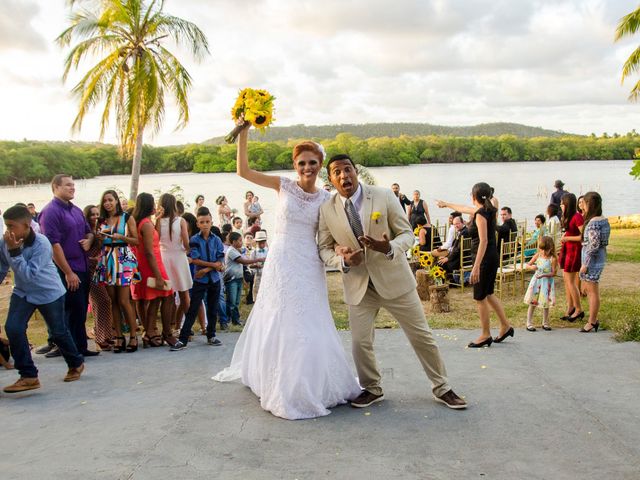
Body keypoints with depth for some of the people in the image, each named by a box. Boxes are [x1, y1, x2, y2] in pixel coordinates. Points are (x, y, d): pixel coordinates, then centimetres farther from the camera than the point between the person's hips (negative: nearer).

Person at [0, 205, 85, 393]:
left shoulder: (41, 244, -27)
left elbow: (29, 275, -33)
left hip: (49, 293, -4)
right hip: (22, 292, 4)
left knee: (58, 332, 9)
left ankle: (76, 363, 36)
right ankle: (28, 376, -3)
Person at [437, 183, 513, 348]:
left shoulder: (480, 214, -18)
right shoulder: (486, 210, 10)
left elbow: (483, 241, -24)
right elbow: (464, 208, 29)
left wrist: (476, 267, -28)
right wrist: (446, 204, 45)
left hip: (484, 259, -9)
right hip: (492, 257, 9)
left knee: (480, 297, 1)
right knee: (488, 294, 19)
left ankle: (485, 336, 10)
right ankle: (505, 326, 25)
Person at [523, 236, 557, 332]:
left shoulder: (552, 258, -10)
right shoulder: (537, 256, 0)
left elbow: (553, 273, -11)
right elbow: (527, 265, 5)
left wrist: (544, 275, -26)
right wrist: (532, 267, -17)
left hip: (547, 282, -2)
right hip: (536, 281, 2)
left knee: (545, 304, 7)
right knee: (532, 303, 3)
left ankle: (545, 323, 23)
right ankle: (529, 323, 11)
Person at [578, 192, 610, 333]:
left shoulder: (593, 223, -20)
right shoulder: (604, 220, 8)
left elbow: (594, 245, -22)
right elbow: (604, 241, 14)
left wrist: (585, 264, -18)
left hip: (593, 258, -10)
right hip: (600, 257, 10)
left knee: (592, 290, 0)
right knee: (588, 288, 19)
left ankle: (592, 323, 9)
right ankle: (594, 319, 26)